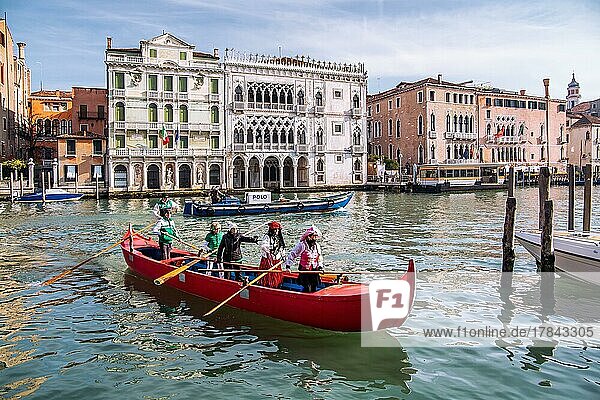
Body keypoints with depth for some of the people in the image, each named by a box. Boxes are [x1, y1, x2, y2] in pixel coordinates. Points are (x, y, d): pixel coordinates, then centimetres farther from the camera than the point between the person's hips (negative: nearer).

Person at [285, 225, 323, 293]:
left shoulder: (317, 246, 8)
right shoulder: (302, 245, -12)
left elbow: (319, 258, 19)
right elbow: (292, 255, -10)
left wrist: (320, 267, 5)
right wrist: (288, 266, -17)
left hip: (314, 271, 6)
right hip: (304, 271, -6)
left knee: (314, 289, 9)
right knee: (307, 290, -9)